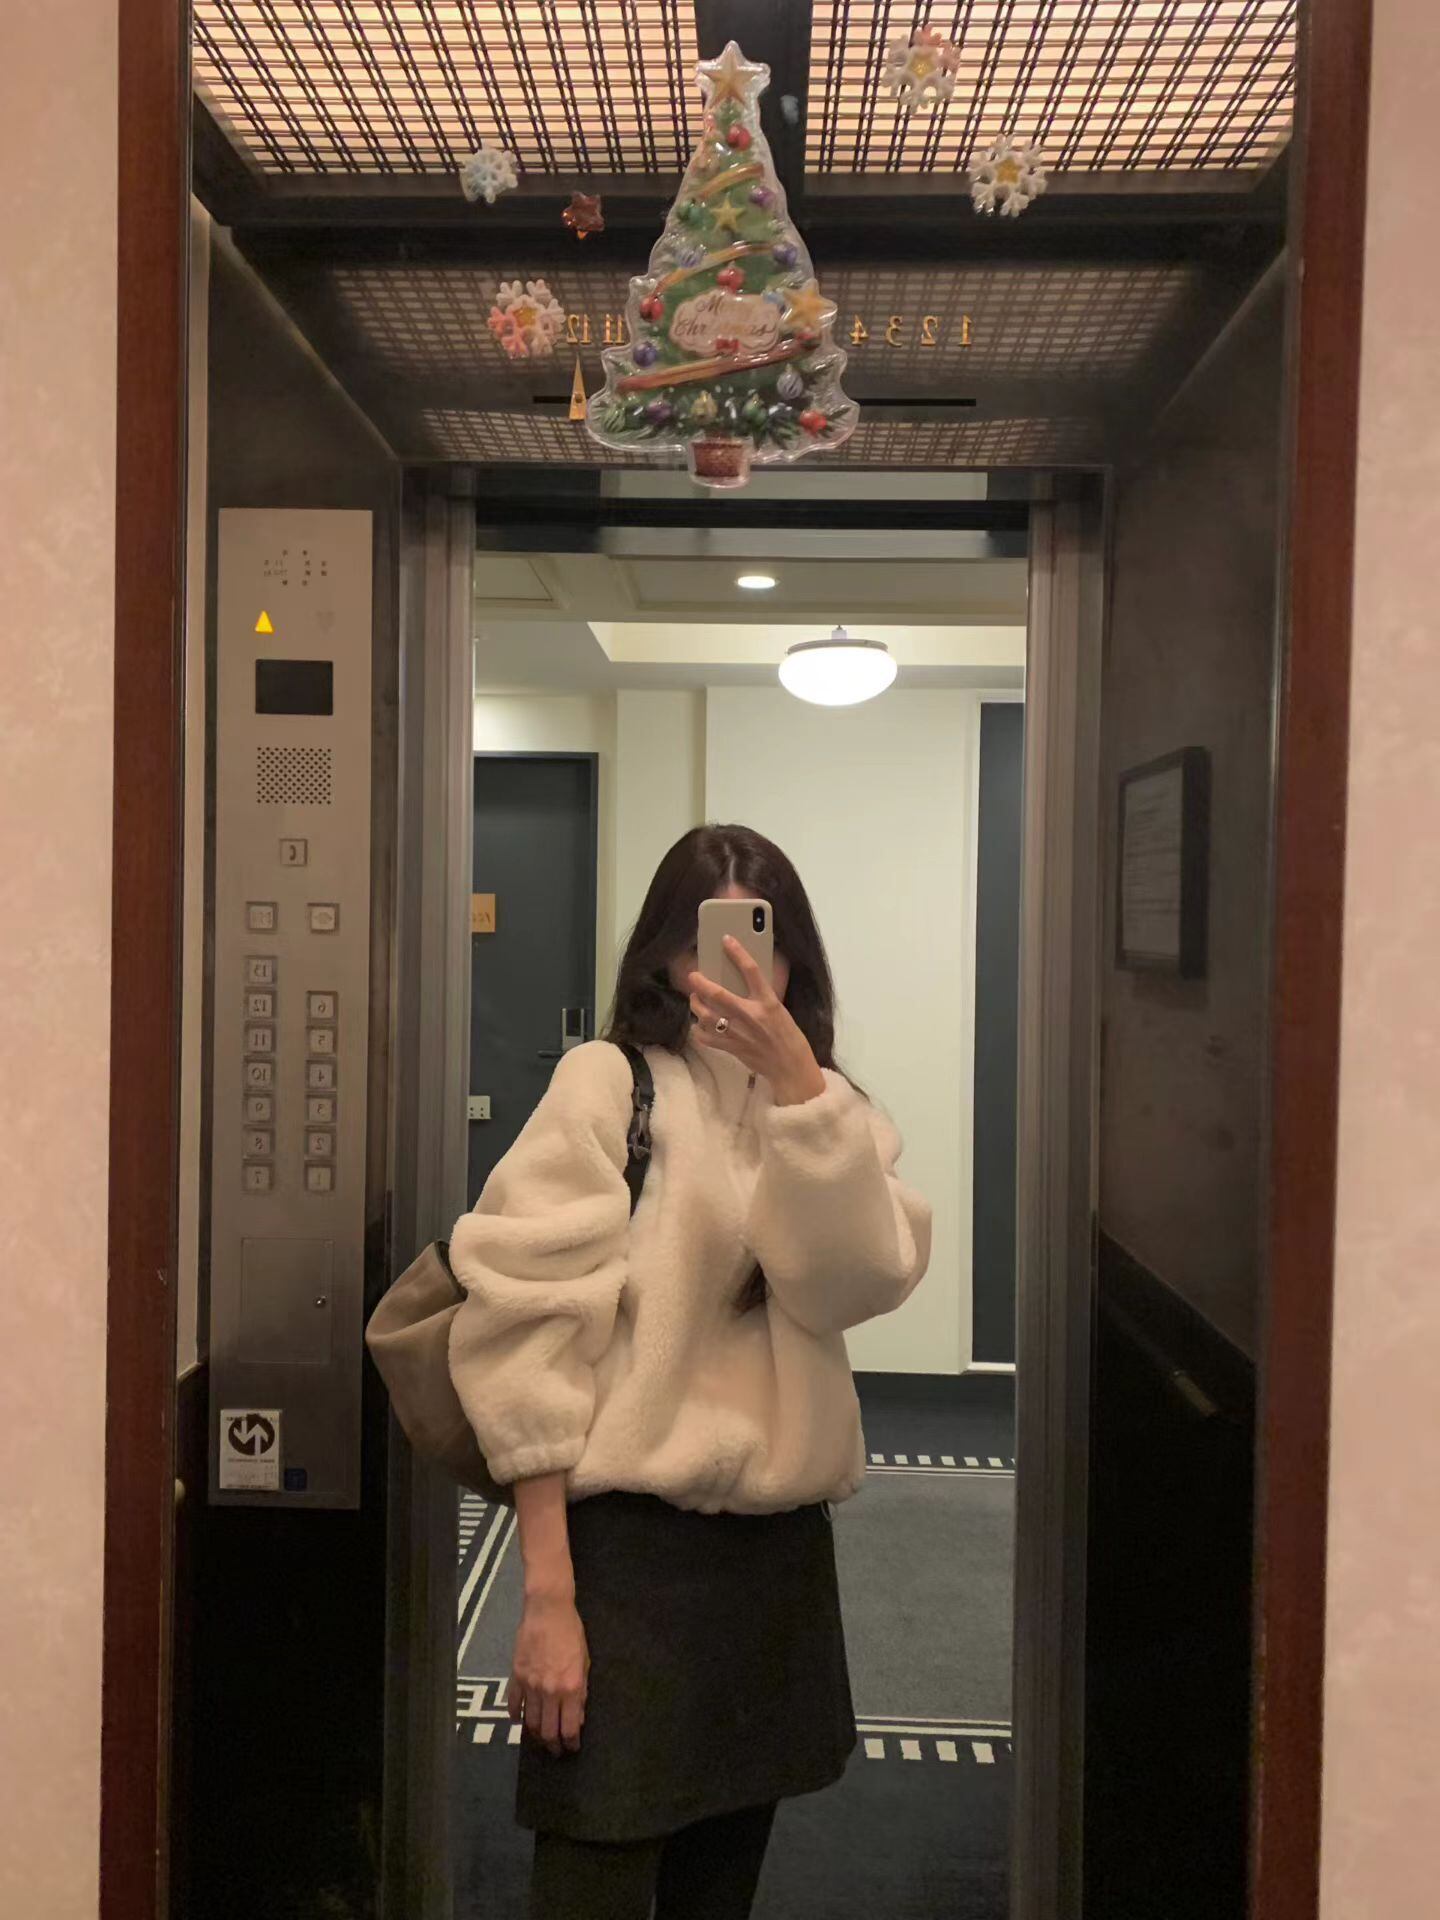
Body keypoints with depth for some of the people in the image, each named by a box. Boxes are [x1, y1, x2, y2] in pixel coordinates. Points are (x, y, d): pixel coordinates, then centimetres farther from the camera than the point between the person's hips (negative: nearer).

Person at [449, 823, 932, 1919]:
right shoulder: (606, 1086, -7)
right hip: (631, 1545, -5)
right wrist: (548, 1597, -16)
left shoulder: (828, 1112, 7)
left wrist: (795, 1077, -22)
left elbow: (858, 1282, -12)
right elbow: (530, 1335, -12)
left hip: (781, 1551, 5)